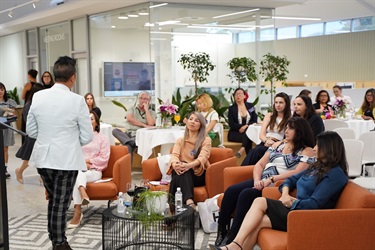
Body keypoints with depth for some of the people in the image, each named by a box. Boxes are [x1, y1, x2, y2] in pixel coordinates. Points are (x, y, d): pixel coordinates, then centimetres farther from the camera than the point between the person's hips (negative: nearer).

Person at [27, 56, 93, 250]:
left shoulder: (38, 97, -3)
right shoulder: (77, 101, -15)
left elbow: (31, 130, 6)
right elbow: (87, 137, -9)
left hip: (42, 158, 5)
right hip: (66, 160, -4)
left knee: (53, 199, 24)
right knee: (60, 203, 9)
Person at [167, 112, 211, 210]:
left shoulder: (206, 140, 8)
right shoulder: (180, 140, 18)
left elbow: (202, 157, -11)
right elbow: (174, 155, -2)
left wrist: (189, 165, -34)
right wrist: (175, 164, -29)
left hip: (198, 174, -2)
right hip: (183, 174, 2)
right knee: (181, 169, -36)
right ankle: (189, 201, -55)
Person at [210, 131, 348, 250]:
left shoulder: (336, 174, -11)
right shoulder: (317, 166, 18)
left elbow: (314, 204, -20)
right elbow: (291, 180, 19)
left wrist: (291, 202, -8)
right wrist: (285, 194, -1)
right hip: (294, 207, 8)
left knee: (260, 202, -19)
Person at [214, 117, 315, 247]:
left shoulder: (307, 151, 2)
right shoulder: (278, 144, 21)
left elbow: (297, 173, -14)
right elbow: (259, 164, 15)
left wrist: (271, 179, -19)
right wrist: (257, 180, -5)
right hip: (260, 182, 6)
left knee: (246, 194, -30)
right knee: (231, 191, -19)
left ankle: (231, 237, -23)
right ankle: (221, 232, -12)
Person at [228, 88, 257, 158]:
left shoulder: (250, 106, 14)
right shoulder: (231, 108, 8)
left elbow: (255, 120, 5)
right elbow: (232, 124, -2)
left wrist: (246, 126, -14)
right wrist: (242, 127, -16)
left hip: (249, 131, 2)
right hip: (235, 133, -1)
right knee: (248, 137, -34)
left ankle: (242, 149, -45)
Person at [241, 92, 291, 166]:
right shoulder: (269, 116, 21)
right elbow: (261, 135, 12)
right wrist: (266, 140, -13)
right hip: (265, 143, 3)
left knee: (257, 151, -34)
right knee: (254, 151, -33)